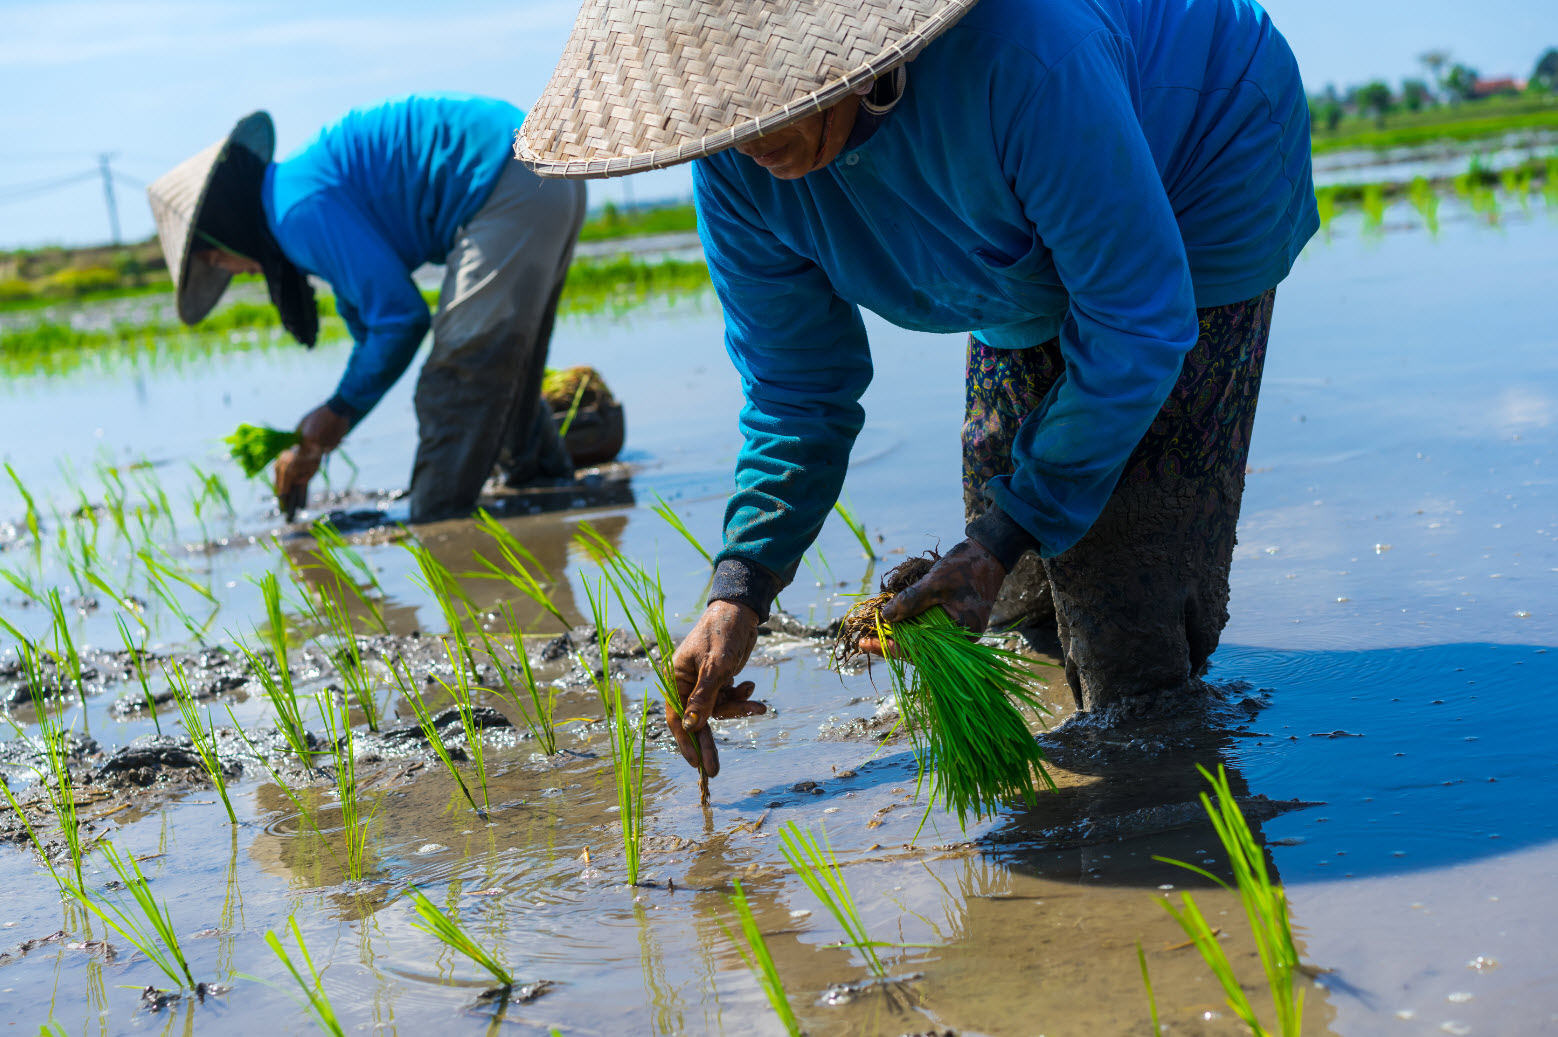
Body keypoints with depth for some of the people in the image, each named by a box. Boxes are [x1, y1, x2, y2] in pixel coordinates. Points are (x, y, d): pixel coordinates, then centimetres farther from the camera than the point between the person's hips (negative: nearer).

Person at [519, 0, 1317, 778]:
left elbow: (1138, 321, -35)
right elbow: (796, 393, -10)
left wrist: (1005, 539, -33)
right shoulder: (735, 166, -24)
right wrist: (739, 590, -23)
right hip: (1037, 265, 6)